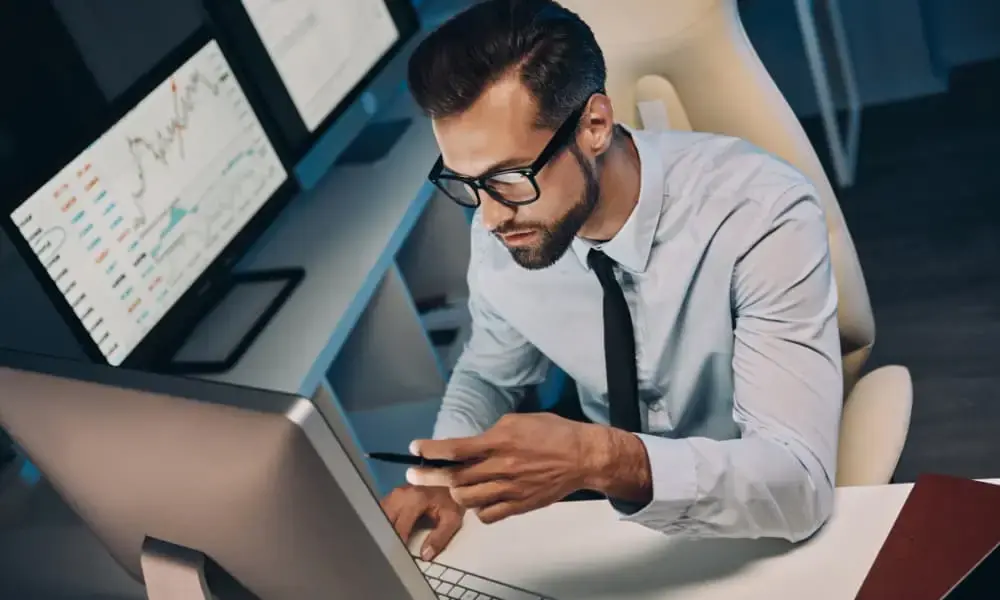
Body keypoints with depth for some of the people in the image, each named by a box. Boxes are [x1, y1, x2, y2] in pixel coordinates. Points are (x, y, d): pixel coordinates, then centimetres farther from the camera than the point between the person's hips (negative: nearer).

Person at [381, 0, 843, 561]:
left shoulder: (763, 215, -25)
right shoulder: (504, 229, -11)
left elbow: (800, 483, -28)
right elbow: (488, 374, 6)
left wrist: (601, 459, -41)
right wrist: (448, 477, -12)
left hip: (761, 539, -2)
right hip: (617, 518, 3)